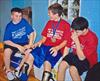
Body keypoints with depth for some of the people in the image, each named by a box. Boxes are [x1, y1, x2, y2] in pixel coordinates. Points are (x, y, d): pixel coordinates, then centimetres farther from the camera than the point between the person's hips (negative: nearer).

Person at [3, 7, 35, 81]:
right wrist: (18, 46, -26)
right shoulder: (9, 26, -11)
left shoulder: (24, 21, -8)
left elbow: (31, 33, -6)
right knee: (7, 51, -31)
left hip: (24, 43, 2)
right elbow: (6, 41, -15)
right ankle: (8, 70, -5)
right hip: (13, 44, -1)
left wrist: (30, 44, -19)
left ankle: (19, 68, -9)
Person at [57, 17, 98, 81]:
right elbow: (67, 46, 1)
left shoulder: (92, 38, -25)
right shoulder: (73, 32, -9)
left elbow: (81, 57, -25)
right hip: (75, 55, 5)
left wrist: (76, 41, -29)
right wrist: (64, 58, -12)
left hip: (87, 59, -5)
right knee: (62, 64, -20)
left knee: (72, 69, -29)